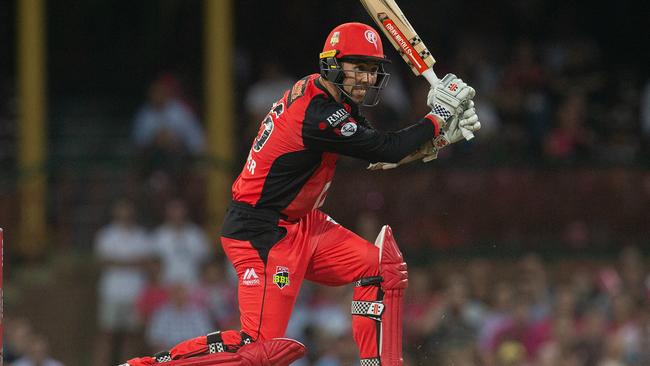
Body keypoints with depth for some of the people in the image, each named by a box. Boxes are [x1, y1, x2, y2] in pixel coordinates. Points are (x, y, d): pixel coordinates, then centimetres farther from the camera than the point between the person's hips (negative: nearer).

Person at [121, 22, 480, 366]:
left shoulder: (313, 90, 5)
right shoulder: (319, 116, -24)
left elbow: (379, 156, 10)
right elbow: (387, 150, -18)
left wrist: (441, 136, 1)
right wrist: (439, 116, -7)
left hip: (299, 223, 10)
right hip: (262, 236, -10)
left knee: (384, 266, 2)